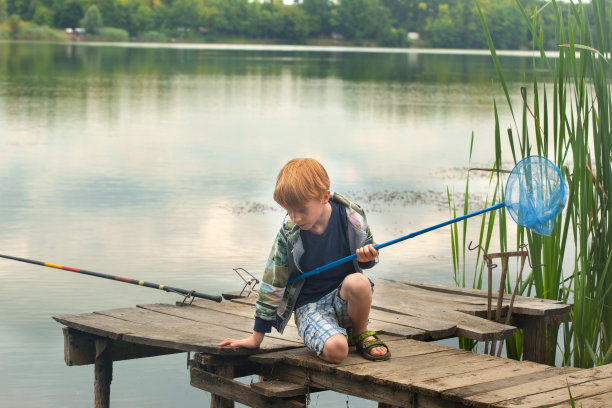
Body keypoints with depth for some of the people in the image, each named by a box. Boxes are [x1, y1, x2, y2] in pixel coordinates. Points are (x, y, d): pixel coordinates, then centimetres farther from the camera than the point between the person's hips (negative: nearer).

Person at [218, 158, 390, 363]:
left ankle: (361, 334, -4)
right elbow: (273, 282, -4)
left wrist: (367, 257, -20)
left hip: (344, 299, 2)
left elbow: (370, 251, 7)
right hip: (310, 306, -2)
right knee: (335, 349, -32)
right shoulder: (289, 232, -12)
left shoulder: (350, 216, -11)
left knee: (358, 282, -34)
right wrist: (257, 336, 0)